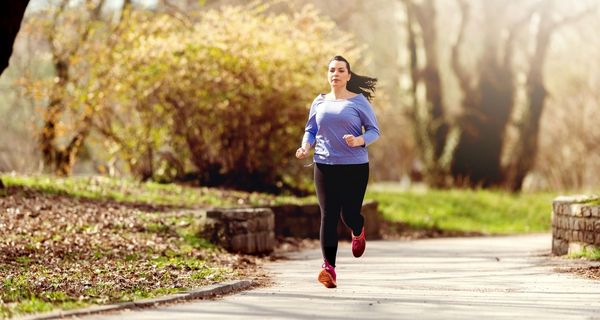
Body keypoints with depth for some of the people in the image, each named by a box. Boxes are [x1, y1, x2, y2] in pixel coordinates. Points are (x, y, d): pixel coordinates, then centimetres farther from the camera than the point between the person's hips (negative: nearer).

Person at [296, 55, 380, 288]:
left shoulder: (359, 101, 1)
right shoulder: (319, 102, 10)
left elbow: (374, 130, 2)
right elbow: (310, 130, 17)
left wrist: (359, 140, -19)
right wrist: (305, 146, -4)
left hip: (355, 166, -2)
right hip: (324, 165, 2)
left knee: (349, 214, 1)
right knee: (328, 215, -8)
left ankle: (358, 232, 40)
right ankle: (329, 268, -12)